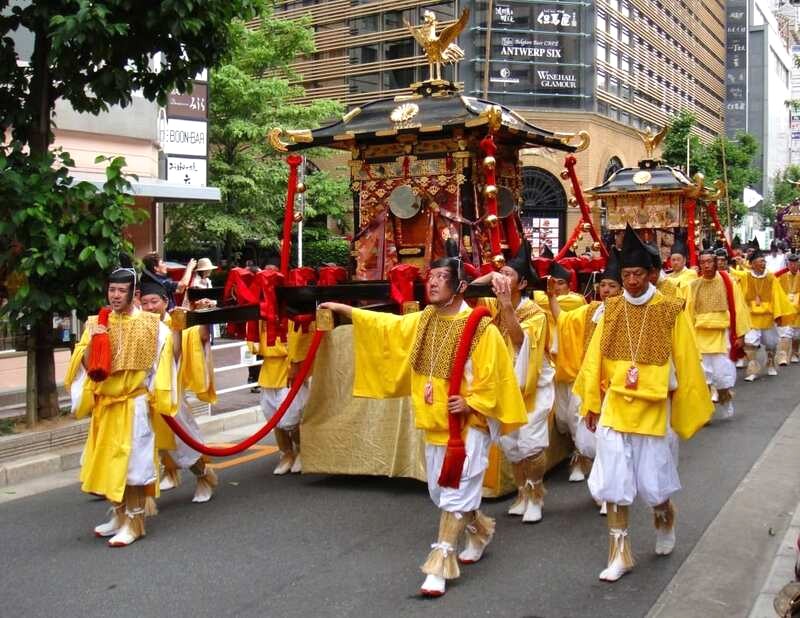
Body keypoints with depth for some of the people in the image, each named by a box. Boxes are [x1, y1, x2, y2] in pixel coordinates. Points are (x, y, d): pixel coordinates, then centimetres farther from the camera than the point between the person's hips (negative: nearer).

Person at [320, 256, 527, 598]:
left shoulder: (482, 328, -15)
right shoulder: (421, 321, 4)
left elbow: (494, 377, -12)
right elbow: (385, 324, 14)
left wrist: (471, 404, -23)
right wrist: (345, 309, 11)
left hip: (468, 426, -7)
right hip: (435, 423, 7)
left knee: (455, 493, -5)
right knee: (440, 491, 17)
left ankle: (439, 564, 1)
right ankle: (481, 530, 41)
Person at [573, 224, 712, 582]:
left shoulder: (670, 311, -6)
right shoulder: (611, 309, 1)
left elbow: (685, 365, -2)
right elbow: (594, 360, 4)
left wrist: (688, 410, 0)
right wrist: (590, 404, 4)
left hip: (652, 409, -2)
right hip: (614, 408, 2)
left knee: (651, 482, 6)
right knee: (614, 483, 3)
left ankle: (664, 517, 42)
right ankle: (620, 554, 15)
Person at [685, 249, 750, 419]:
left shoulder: (727, 283, -1)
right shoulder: (693, 286, 3)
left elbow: (738, 309, -1)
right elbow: (689, 313, 6)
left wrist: (740, 335, -4)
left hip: (722, 334, -2)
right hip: (700, 335, 2)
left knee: (723, 373, -2)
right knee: (703, 374, 2)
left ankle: (726, 401, 25)